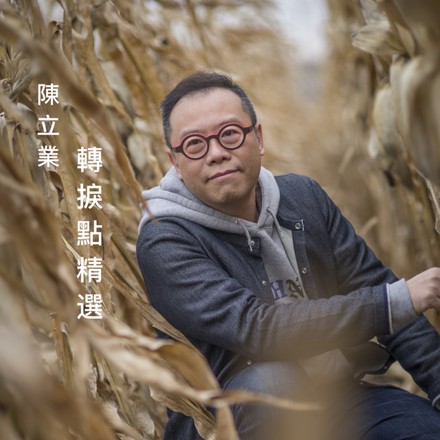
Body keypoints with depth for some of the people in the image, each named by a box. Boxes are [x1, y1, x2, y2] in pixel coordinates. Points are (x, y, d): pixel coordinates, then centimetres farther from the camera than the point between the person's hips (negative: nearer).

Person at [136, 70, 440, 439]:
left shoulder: (303, 196, 5)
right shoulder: (165, 242, -14)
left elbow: (375, 287, 6)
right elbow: (252, 327, -28)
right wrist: (399, 301, -26)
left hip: (345, 395, 3)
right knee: (267, 379, -34)